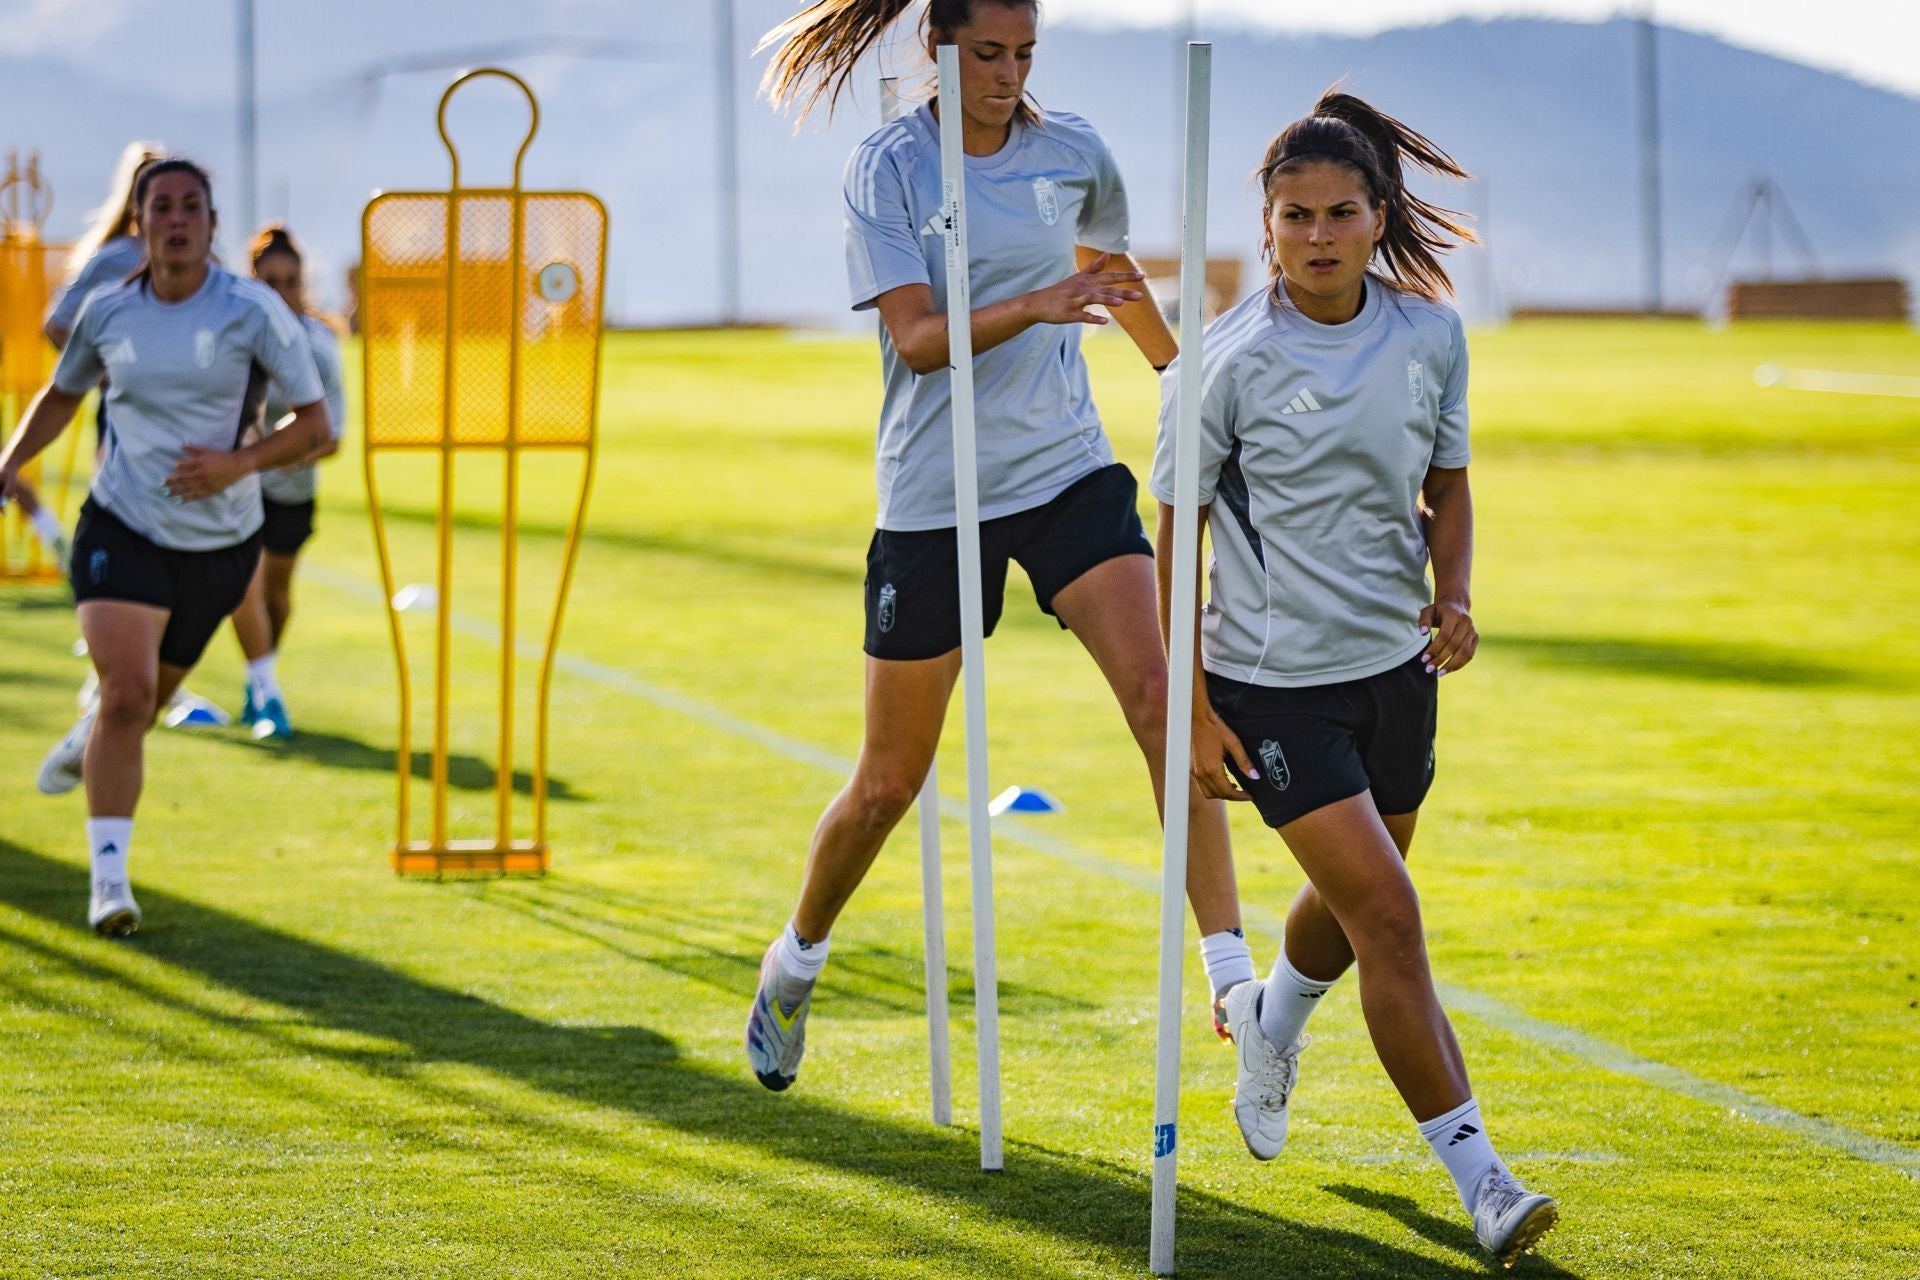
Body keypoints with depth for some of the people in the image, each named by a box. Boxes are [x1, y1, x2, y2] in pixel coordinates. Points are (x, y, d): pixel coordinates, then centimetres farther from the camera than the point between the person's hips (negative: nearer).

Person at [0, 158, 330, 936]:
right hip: (122, 529, -1)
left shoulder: (253, 311, -10)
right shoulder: (107, 311, -2)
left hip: (219, 543, 1)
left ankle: (87, 744, 54)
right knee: (127, 689, -20)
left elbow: (316, 426, -7)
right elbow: (63, 393, 18)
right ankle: (108, 876, -16)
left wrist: (240, 463, -23)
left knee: (149, 696, 17)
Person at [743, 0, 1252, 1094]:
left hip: (1070, 472, 2)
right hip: (933, 498, -2)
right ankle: (797, 962, 33)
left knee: (1162, 693, -19)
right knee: (892, 780, 7)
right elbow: (918, 339, -18)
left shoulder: (1074, 155, 4)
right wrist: (1032, 307, -34)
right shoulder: (890, 167, -8)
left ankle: (1230, 969, -21)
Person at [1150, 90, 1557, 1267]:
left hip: (1396, 666, 5)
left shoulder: (1431, 336, -3)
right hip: (1273, 681, -5)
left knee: (1353, 906, 21)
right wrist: (1193, 709, -11)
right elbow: (1177, 538, -8)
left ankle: (1268, 1023, 56)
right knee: (1388, 914, -13)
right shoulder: (1229, 361, -15)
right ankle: (1480, 1181, -10)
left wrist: (1452, 597, -8)